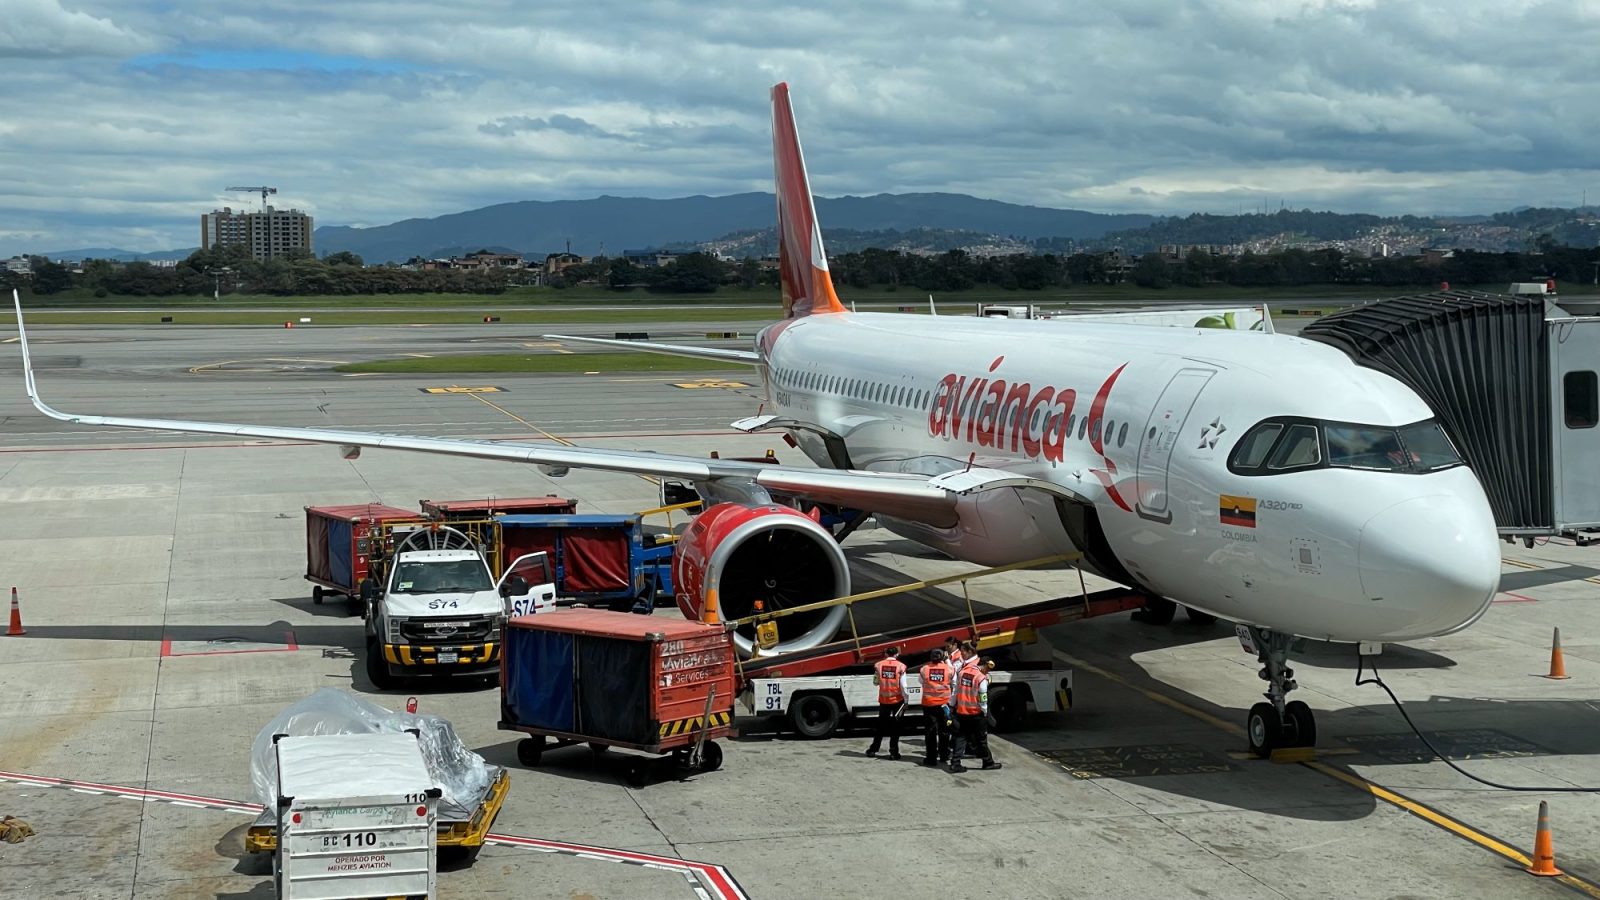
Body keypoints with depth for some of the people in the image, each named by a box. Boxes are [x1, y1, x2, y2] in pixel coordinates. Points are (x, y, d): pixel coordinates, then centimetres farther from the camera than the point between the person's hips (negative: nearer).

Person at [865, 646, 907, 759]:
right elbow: (903, 685, -11)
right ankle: (893, 752, 5)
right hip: (897, 699, -2)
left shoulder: (879, 665, -4)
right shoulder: (900, 666, -11)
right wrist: (906, 699, -3)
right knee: (895, 726, 7)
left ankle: (873, 749, 20)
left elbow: (875, 682, 5)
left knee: (881, 725, 16)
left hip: (884, 699, 2)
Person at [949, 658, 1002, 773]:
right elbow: (983, 699, -13)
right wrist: (985, 712, 2)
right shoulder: (982, 678, -17)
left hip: (961, 712, 5)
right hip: (976, 713, -5)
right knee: (981, 739, 10)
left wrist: (954, 704, 17)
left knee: (960, 738, 9)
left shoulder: (962, 672, 0)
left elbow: (956, 690, 8)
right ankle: (988, 762, 23)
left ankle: (955, 764, 3)